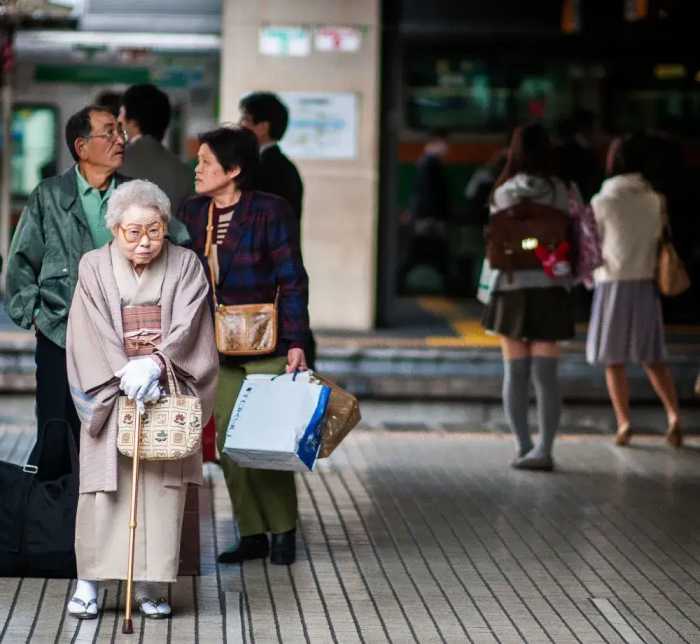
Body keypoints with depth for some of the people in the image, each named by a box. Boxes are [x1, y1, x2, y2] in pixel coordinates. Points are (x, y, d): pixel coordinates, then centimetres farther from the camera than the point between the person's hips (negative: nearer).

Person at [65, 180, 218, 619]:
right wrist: (125, 374, -19)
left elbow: (186, 326, -8)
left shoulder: (185, 265, 3)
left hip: (168, 390, 1)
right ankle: (89, 581, -2)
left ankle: (151, 584, 1)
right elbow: (93, 334, -5)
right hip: (110, 391, 0)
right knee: (104, 485, -6)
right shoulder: (94, 267, 2)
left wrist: (154, 363, -23)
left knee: (163, 485, -3)